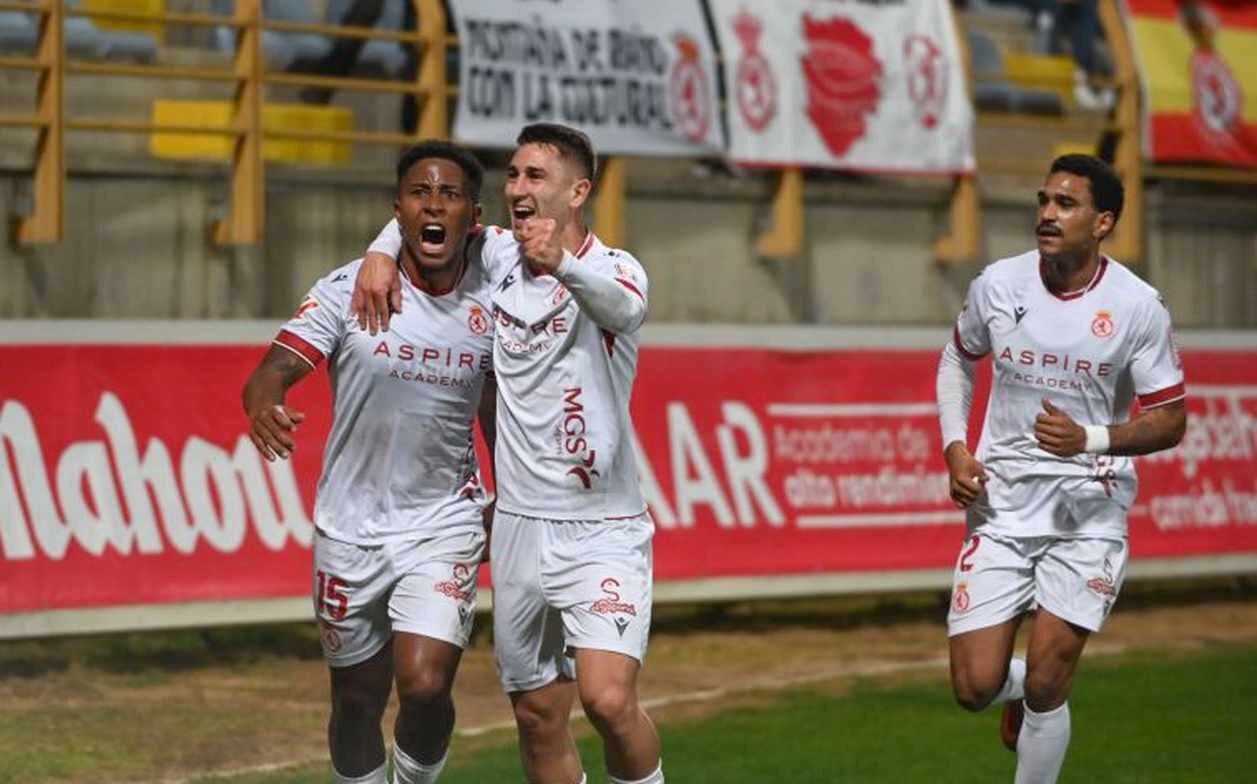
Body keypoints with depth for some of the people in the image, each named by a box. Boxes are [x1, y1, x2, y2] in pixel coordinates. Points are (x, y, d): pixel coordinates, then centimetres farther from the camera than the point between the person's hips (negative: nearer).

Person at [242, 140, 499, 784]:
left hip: (444, 526, 0)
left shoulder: (491, 301, -2)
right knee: (357, 701, 9)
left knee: (425, 685, -16)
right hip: (350, 529, 0)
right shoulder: (349, 289, -10)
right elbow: (275, 368, -22)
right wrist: (263, 403, -45)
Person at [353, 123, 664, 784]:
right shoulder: (499, 256, 7)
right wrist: (382, 253, 2)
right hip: (519, 526, 5)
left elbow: (623, 309, -33)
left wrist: (565, 265, -54)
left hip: (603, 531, -5)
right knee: (538, 718, 9)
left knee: (609, 701, -23)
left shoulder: (613, 268, -9)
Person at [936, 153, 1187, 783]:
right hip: (1001, 503, 2)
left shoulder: (1138, 306, -8)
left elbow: (1170, 421, -3)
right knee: (974, 687, -5)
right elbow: (957, 359, 18)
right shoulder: (998, 284, -2)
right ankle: (1020, 686, 32)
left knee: (1045, 689, -8)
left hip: (1088, 510, -2)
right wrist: (955, 448, 2)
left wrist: (1089, 438, -20)